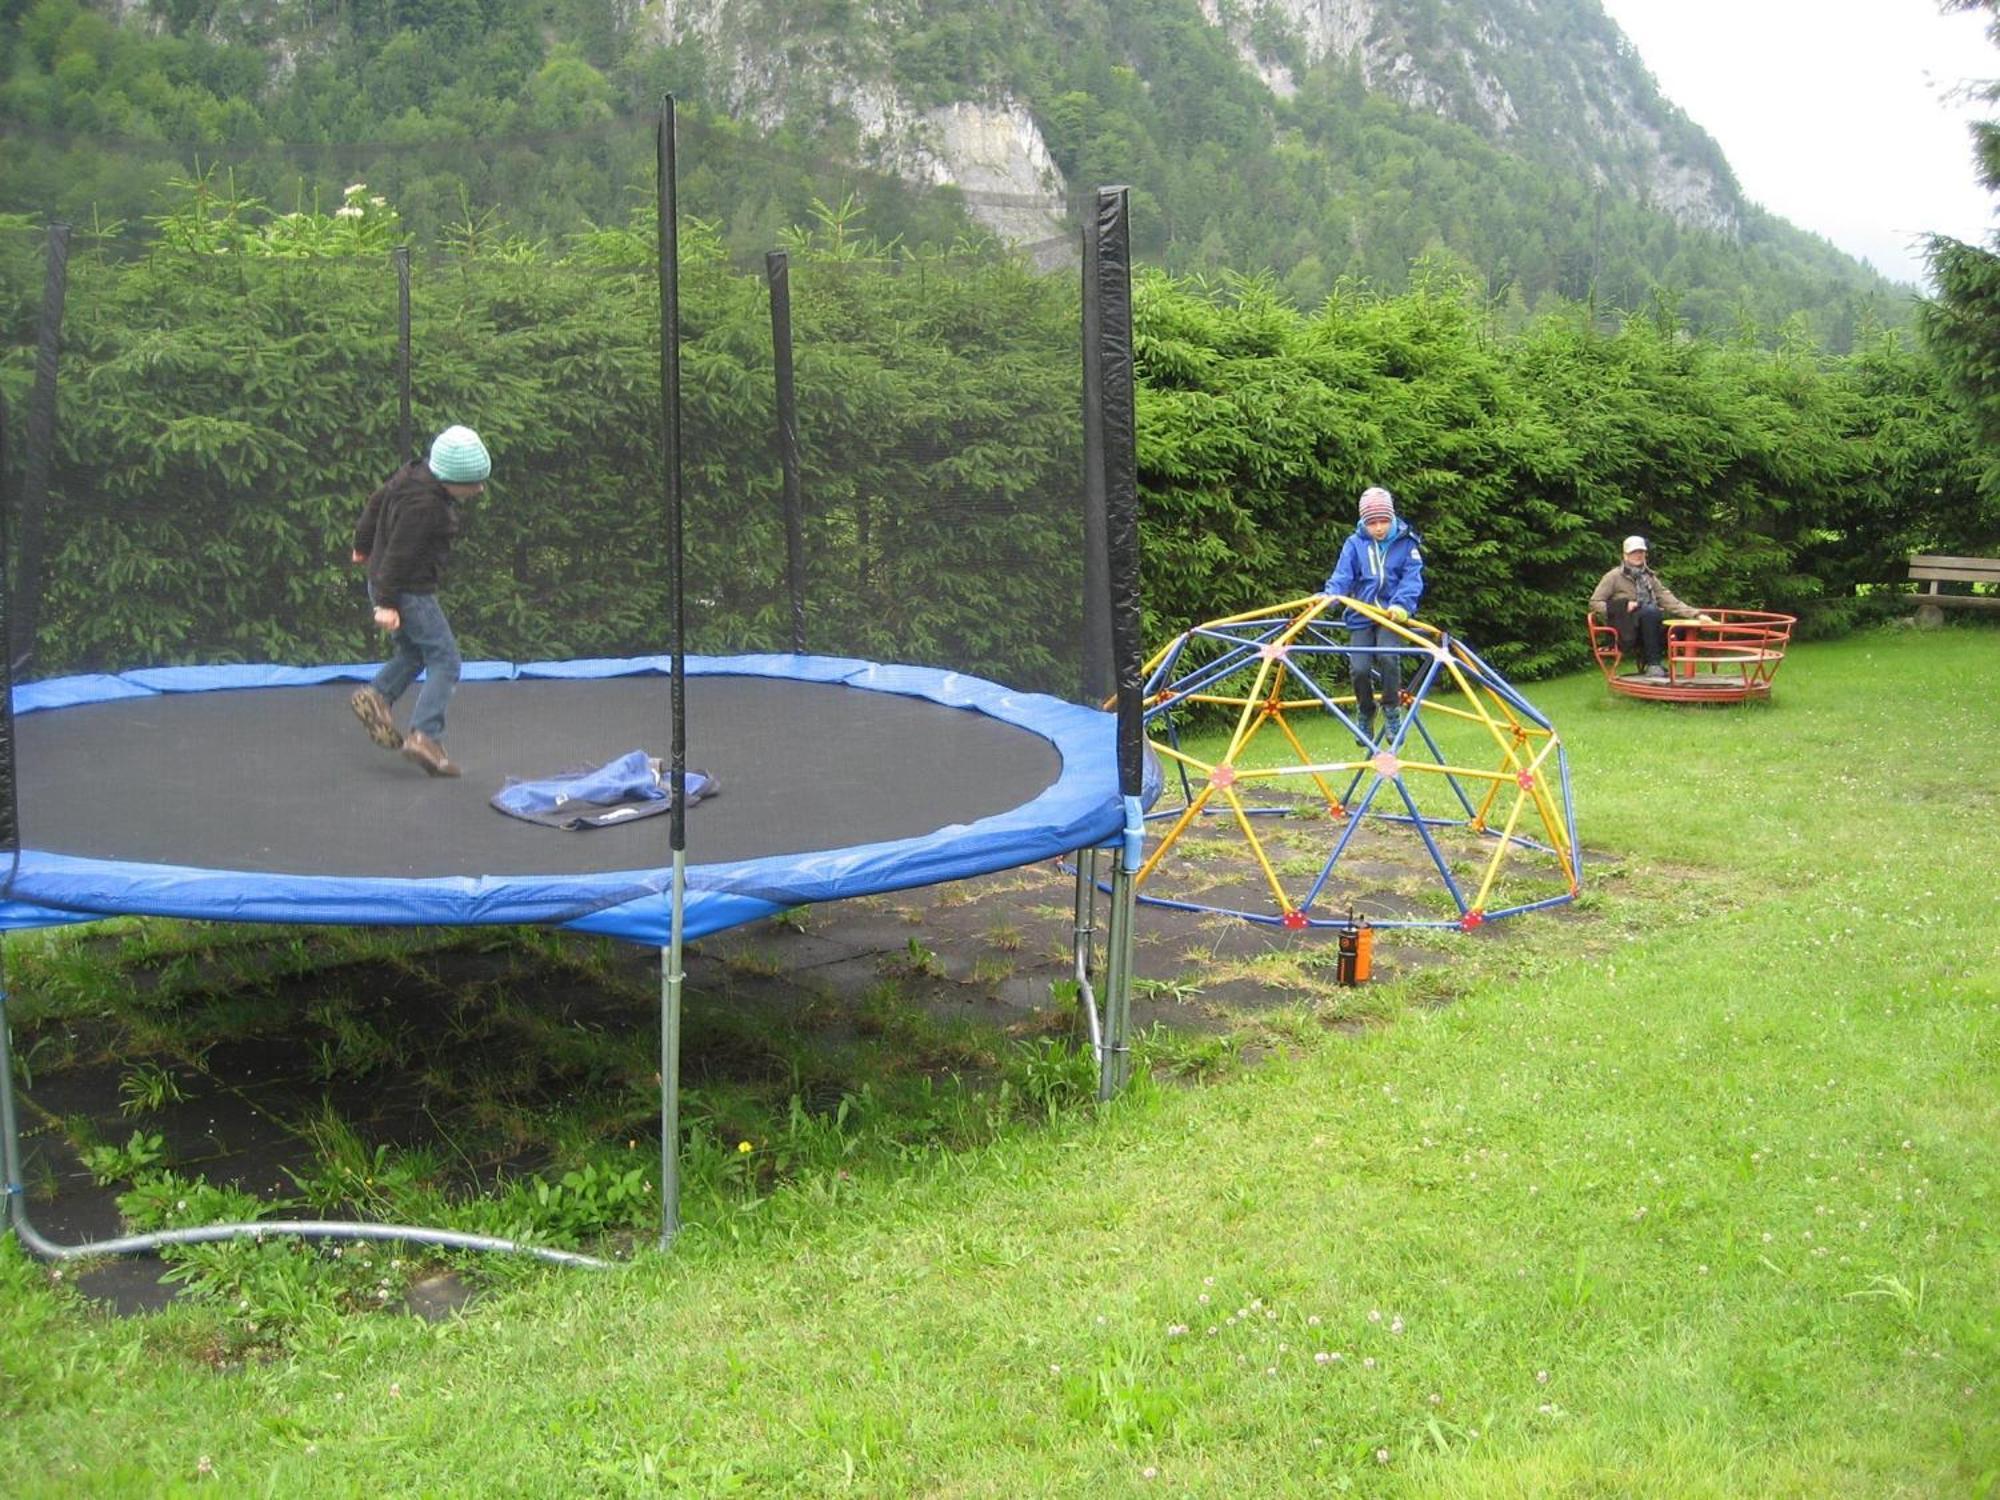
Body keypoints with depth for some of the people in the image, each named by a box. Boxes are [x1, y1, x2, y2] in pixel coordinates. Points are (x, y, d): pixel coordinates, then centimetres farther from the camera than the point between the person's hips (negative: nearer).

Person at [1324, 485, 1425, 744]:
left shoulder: (1406, 543, 2)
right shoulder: (1354, 544, 4)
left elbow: (1412, 579, -6)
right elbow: (1342, 577, -2)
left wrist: (1401, 604, -24)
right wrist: (1328, 597, -23)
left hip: (1391, 615, -1)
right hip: (1361, 616, 2)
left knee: (1387, 656, -28)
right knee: (1359, 668, -13)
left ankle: (1392, 713, -9)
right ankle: (1365, 716, 16)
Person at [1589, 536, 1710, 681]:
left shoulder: (1650, 576, 20)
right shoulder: (1614, 576, 5)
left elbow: (1669, 600, 13)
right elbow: (1594, 603, 0)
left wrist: (1696, 614, 0)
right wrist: (1623, 607, -14)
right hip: (1627, 632, -4)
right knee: (1650, 610, -34)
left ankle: (1646, 662, -8)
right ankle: (1653, 663, -29)